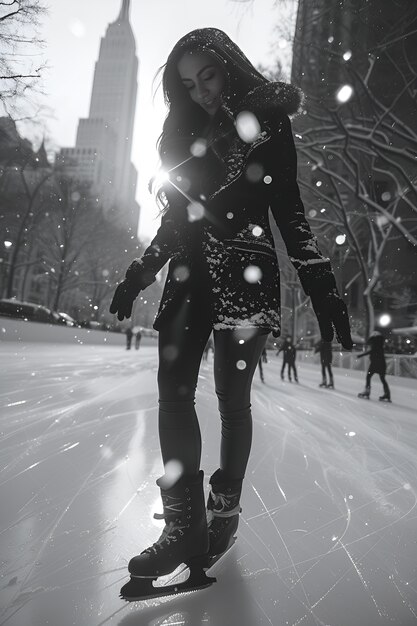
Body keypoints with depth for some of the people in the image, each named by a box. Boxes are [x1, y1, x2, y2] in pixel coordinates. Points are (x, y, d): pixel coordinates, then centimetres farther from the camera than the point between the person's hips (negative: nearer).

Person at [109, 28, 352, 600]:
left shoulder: (266, 124, 8)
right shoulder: (186, 134, 22)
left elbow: (289, 211, 2)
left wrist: (320, 284, -7)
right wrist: (137, 276, 19)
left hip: (245, 275, -5)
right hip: (189, 276, 5)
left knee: (232, 398, -5)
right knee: (174, 393, -8)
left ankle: (224, 512, 15)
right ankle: (185, 526, -1)